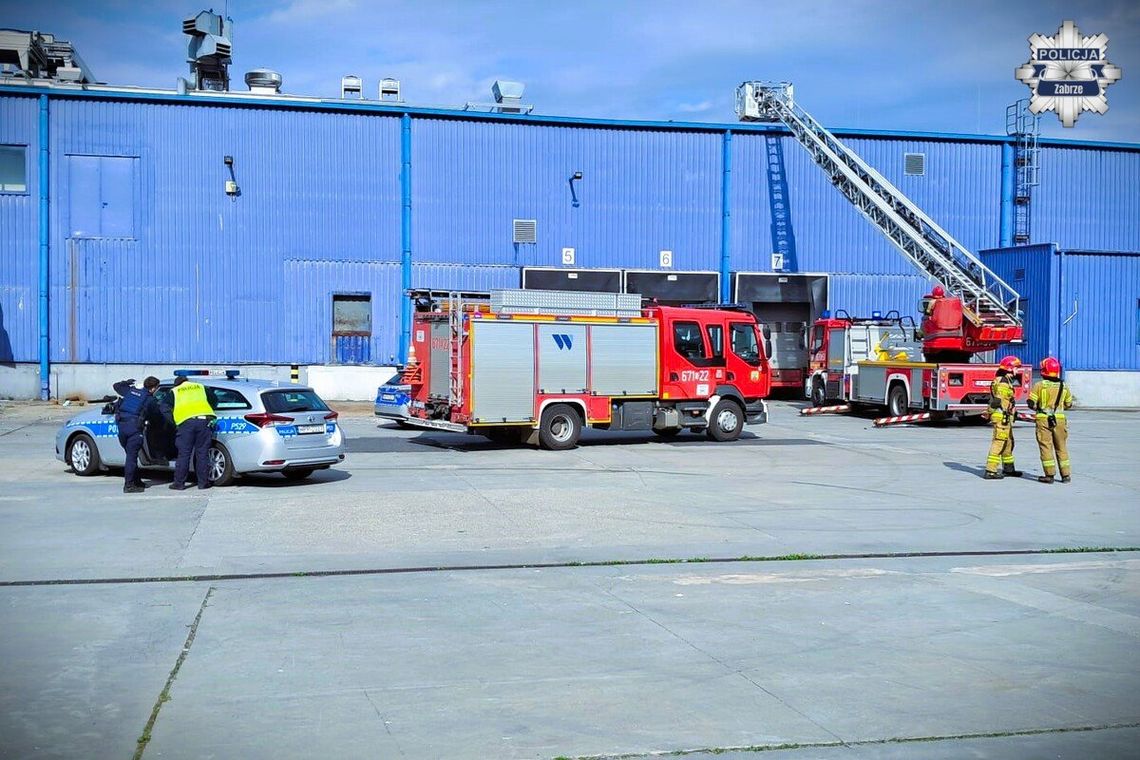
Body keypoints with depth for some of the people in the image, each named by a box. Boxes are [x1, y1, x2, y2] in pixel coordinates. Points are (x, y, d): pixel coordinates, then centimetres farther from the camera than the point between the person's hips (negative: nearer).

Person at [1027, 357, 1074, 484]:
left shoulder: (1039, 385, -7)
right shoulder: (1063, 386, 4)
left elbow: (1031, 403, -9)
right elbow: (1068, 405, 12)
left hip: (1043, 419, -3)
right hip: (1059, 419, 3)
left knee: (1046, 446, 1)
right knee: (1061, 447, 13)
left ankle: (1049, 475, -1)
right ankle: (1065, 475, 15)